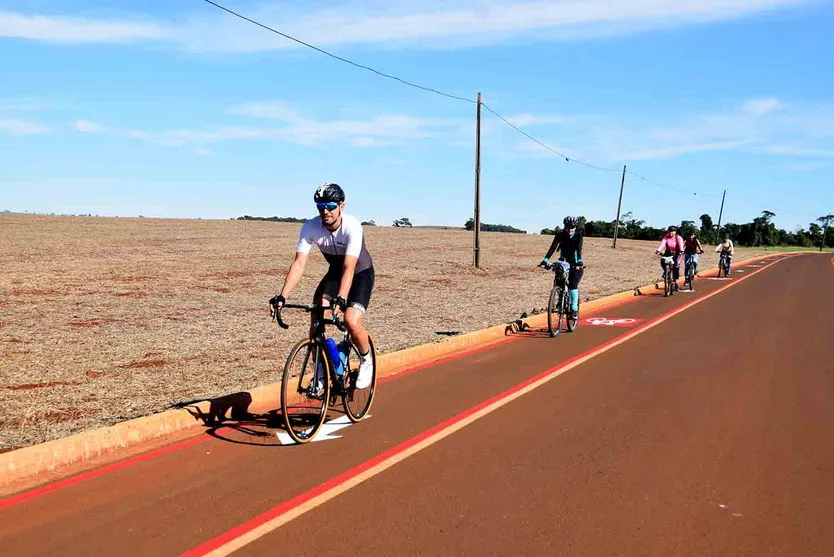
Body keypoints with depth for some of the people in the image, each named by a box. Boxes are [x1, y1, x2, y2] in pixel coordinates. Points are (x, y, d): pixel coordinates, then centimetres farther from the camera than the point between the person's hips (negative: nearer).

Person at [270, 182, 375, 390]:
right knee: (316, 318, -16)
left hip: (361, 274, -4)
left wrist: (340, 299, -54)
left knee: (351, 321, -25)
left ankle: (366, 360, 5)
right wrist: (282, 296, -38)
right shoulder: (310, 227, -21)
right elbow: (299, 263, -27)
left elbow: (349, 268, -40)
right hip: (335, 273, 4)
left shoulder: (352, 227, -32)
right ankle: (319, 372, 2)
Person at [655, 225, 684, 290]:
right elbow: (662, 243, -25)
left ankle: (676, 283, -6)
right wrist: (658, 250, -45)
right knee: (662, 262, -26)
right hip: (668, 254, 2)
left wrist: (681, 251, -50)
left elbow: (681, 245, -29)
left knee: (676, 266, -16)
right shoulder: (666, 238, -8)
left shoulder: (678, 238, -11)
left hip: (676, 254, -2)